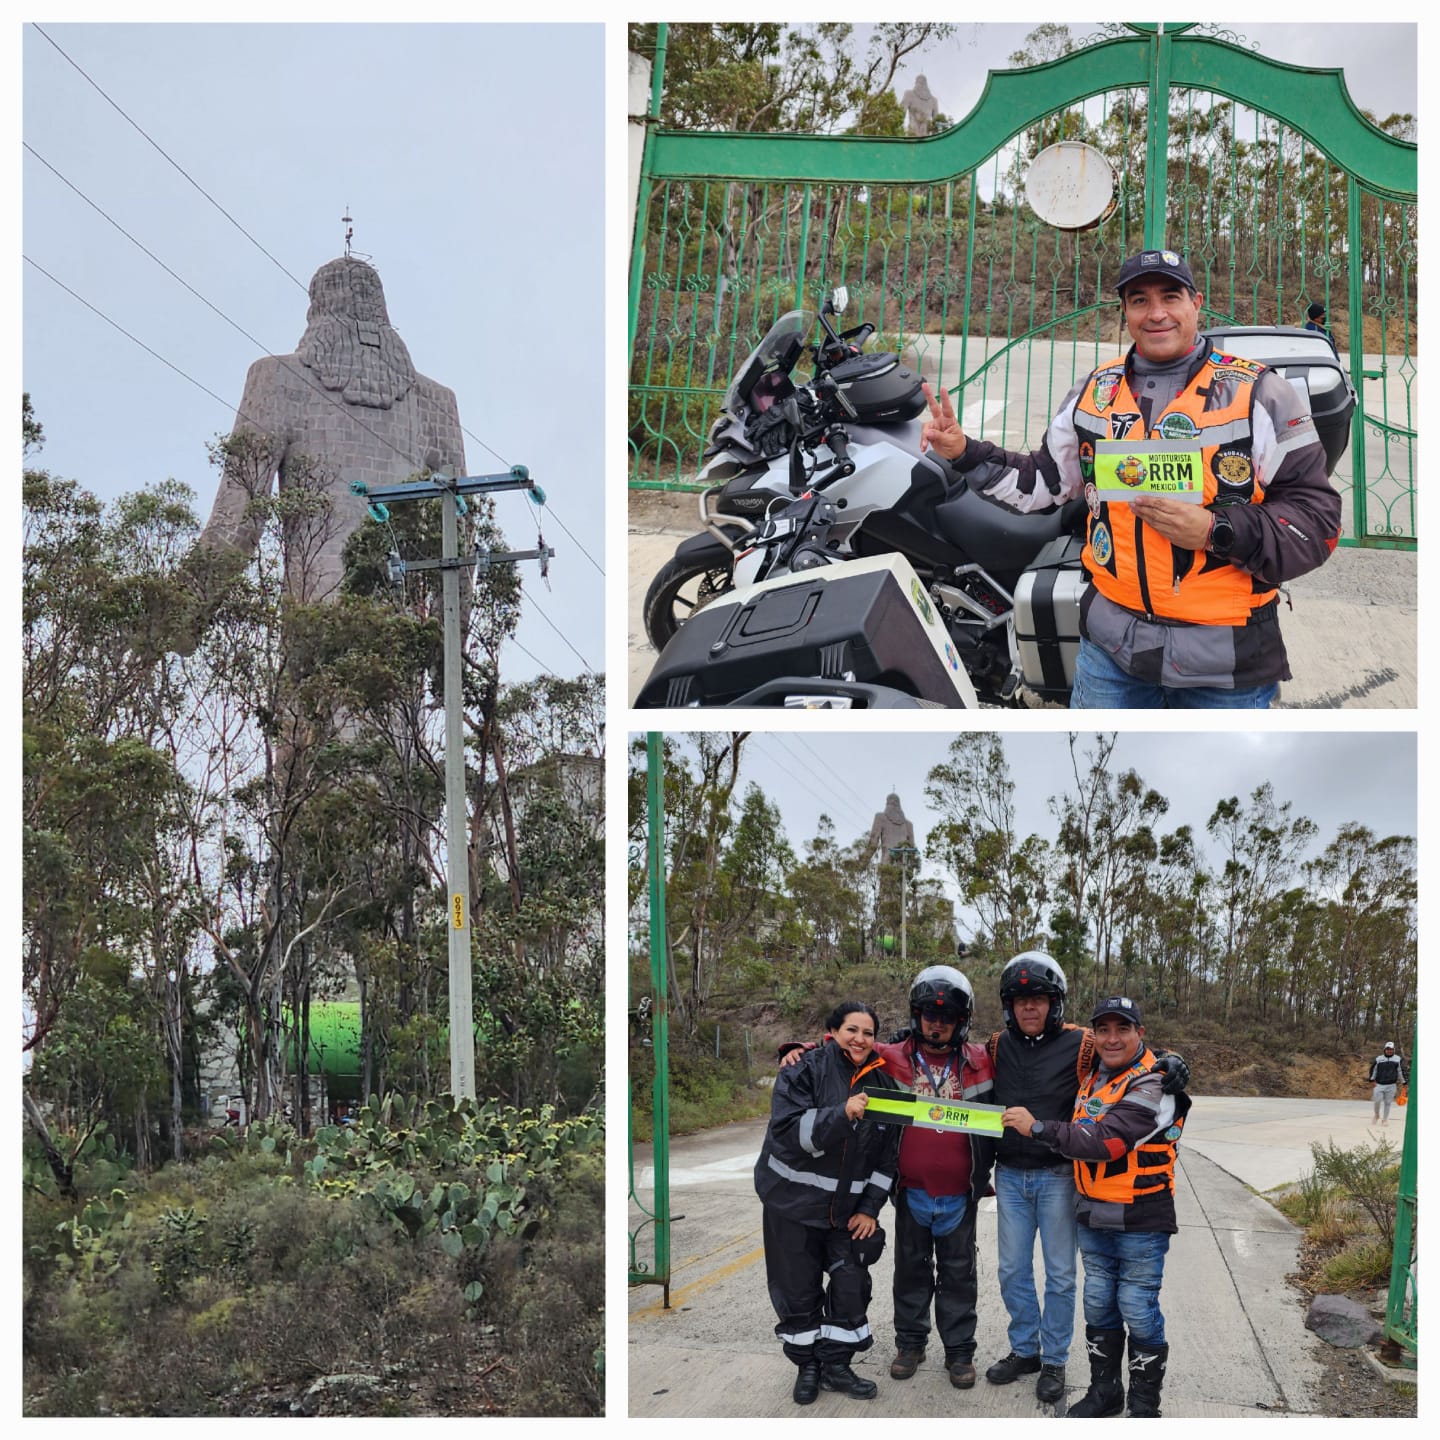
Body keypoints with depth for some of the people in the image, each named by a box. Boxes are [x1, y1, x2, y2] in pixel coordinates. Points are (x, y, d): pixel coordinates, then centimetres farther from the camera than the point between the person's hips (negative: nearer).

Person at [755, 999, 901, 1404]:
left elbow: (888, 1154, 7)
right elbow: (788, 1131, -23)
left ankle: (837, 1364, 18)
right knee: (798, 1288, 5)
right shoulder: (805, 1070, -11)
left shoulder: (881, 1083, 2)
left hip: (849, 1207, 3)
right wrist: (842, 1114, -34)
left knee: (852, 1284, 0)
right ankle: (807, 1365, 23)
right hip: (795, 1200, -3)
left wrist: (870, 1207, 0)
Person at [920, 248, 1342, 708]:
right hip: (1111, 644, 3)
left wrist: (1216, 531, -21)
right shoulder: (1095, 392, 8)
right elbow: (1044, 480, 19)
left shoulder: (1261, 394, -6)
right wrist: (965, 453, 7)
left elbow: (1316, 517, -9)